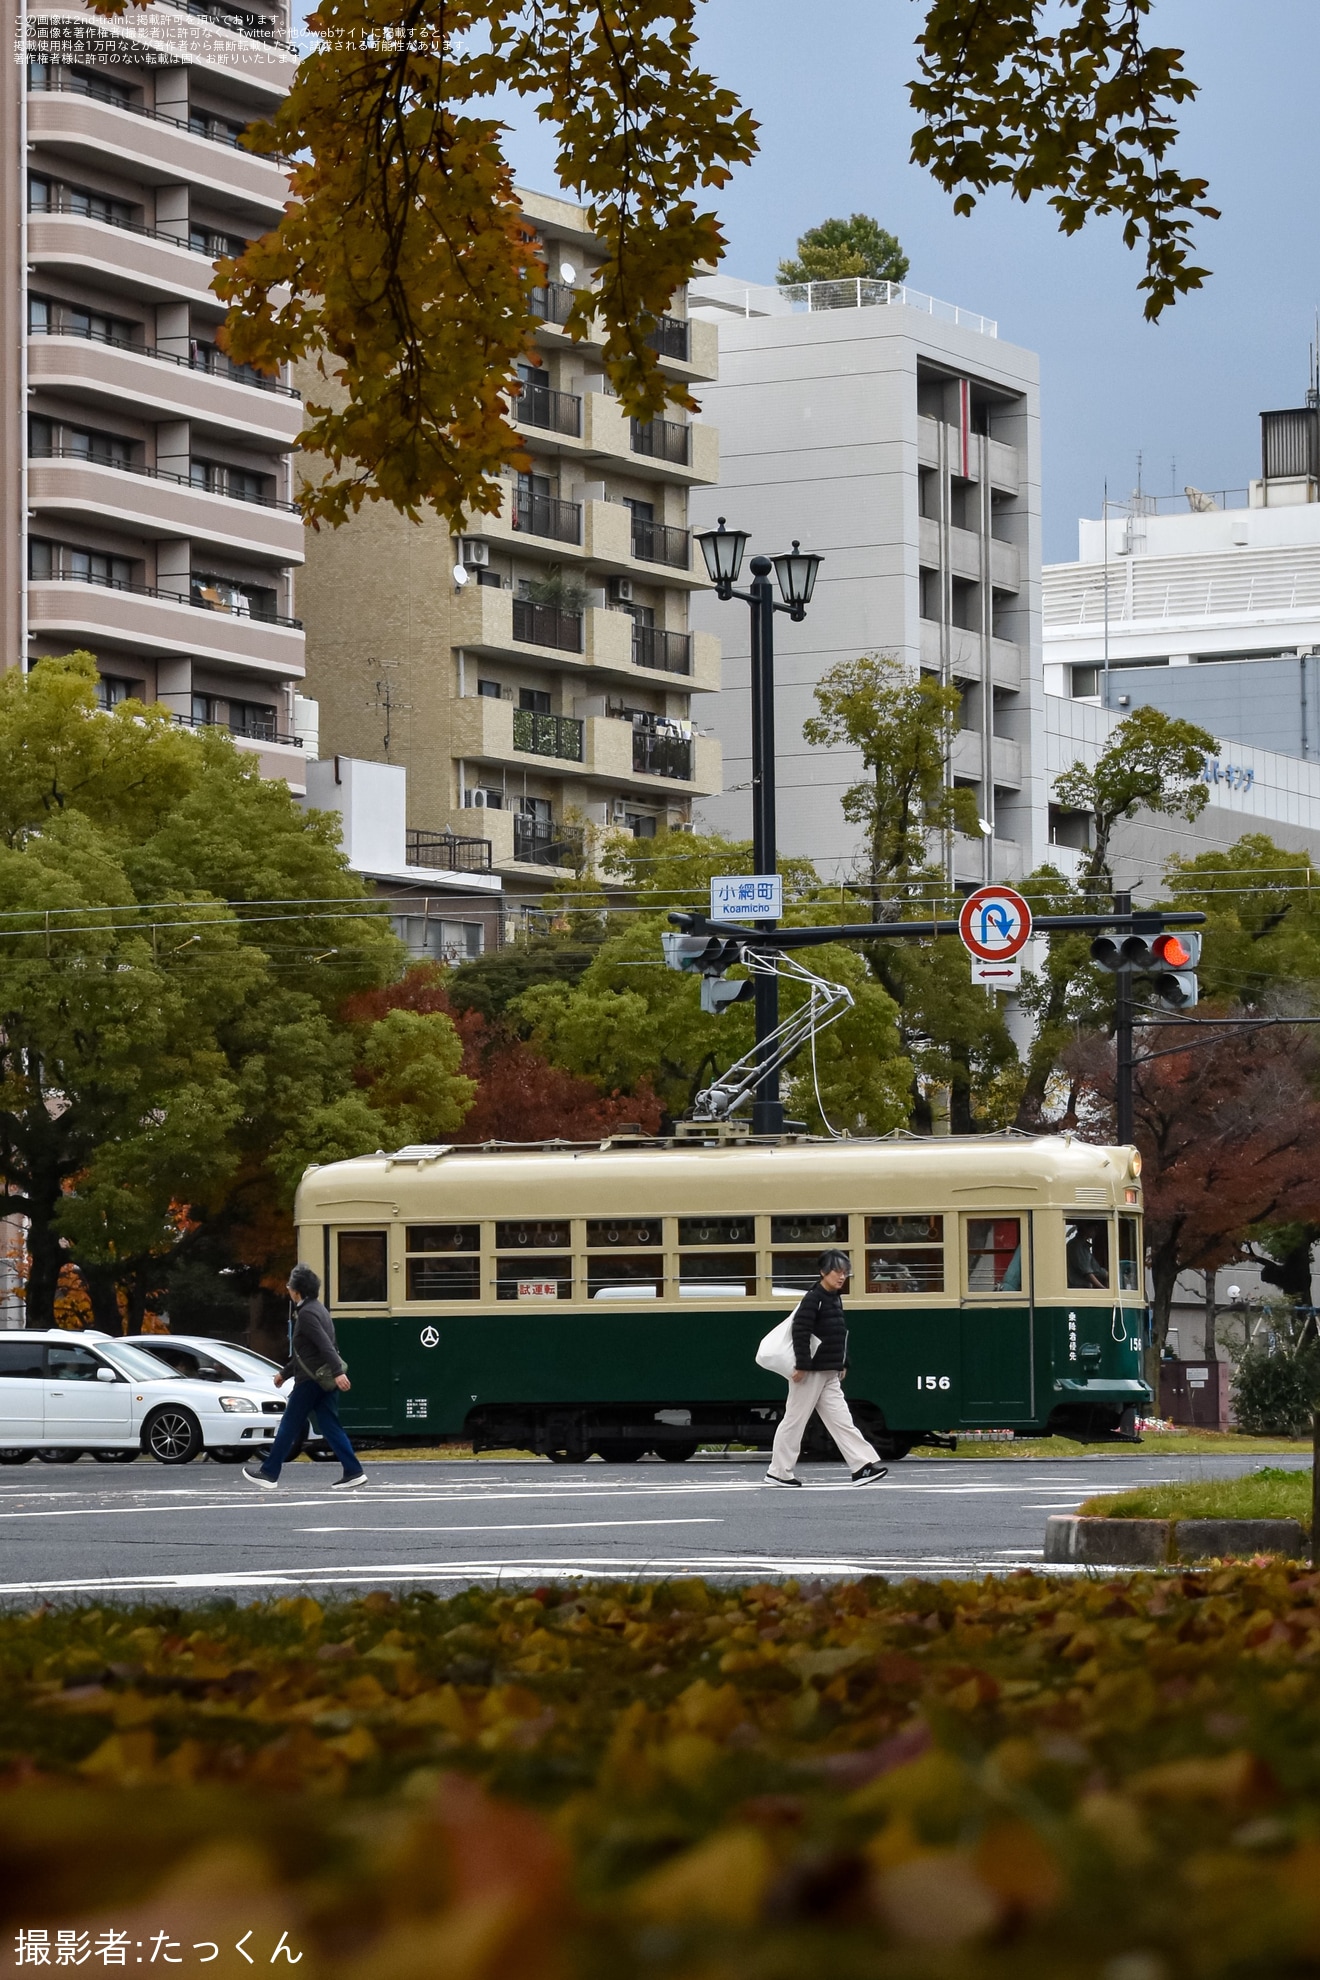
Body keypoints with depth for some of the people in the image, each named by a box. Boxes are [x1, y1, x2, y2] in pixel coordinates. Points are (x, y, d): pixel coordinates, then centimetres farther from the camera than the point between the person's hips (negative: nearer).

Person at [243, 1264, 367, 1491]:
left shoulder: (307, 1314, -13)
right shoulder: (316, 1309, 18)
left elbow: (325, 1345, -26)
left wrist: (338, 1372, -36)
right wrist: (285, 1372, 35)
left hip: (311, 1380, -9)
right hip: (326, 1380, 9)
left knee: (289, 1426, 1)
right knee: (330, 1426, 6)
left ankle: (269, 1474, 8)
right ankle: (353, 1472, -2)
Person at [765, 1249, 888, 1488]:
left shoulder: (836, 1299, 14)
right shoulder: (813, 1299, -14)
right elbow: (800, 1332, -20)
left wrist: (843, 1365, 19)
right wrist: (802, 1365, -23)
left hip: (829, 1374, 9)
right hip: (810, 1372, -9)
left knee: (841, 1420, 2)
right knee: (795, 1420, 0)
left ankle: (863, 1467, -4)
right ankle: (778, 1472, 8)